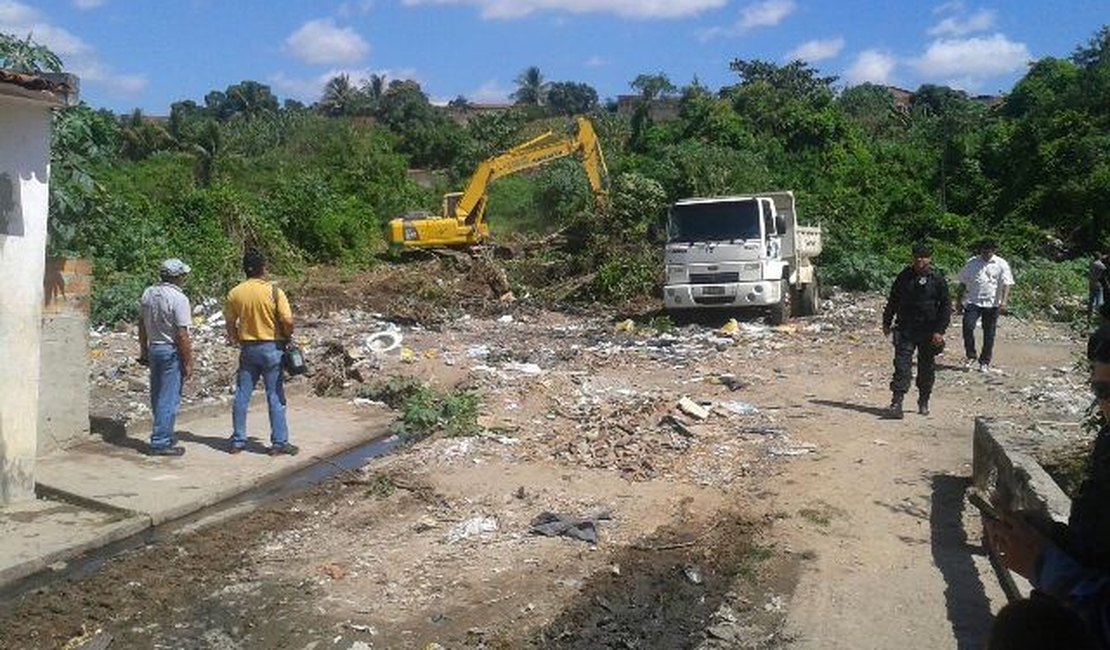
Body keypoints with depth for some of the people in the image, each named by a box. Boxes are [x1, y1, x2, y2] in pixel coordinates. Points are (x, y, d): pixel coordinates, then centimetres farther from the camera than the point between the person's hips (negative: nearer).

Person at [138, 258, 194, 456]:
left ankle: (165, 436, 29)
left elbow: (142, 325, 13)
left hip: (153, 349, 8)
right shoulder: (178, 298, -17)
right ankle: (160, 443, 3)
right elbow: (182, 335, -19)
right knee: (169, 399, -1)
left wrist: (144, 351, 23)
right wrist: (188, 363, -13)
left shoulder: (148, 293, 6)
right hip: (171, 352, -8)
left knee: (157, 397, 17)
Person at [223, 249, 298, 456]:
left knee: (242, 395, 11)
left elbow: (230, 324, 7)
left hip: (248, 348, 3)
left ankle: (238, 441, 16)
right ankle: (279, 442, 6)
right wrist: (287, 337, 2)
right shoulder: (274, 292, -12)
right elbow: (288, 321, -17)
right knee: (275, 396, 2)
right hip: (272, 348, -3)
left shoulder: (234, 293, 0)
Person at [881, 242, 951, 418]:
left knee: (927, 368, 10)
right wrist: (887, 322, 14)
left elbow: (945, 307, -1)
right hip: (905, 329, 1)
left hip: (928, 332, -1)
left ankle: (923, 402, 26)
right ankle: (896, 402, -12)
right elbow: (893, 301, 15)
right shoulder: (904, 276, 5)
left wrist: (940, 331, -8)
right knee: (902, 365, -9)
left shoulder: (937, 279, -2)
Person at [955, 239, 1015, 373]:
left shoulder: (1001, 264, 1)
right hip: (973, 301, 0)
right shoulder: (972, 263, 6)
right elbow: (963, 283, 12)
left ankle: (985, 362, 17)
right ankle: (971, 356, 0)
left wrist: (1004, 302, -20)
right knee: (968, 326, -17)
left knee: (989, 334, 5)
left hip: (992, 304, 0)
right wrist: (959, 301, 11)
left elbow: (1006, 284, -6)